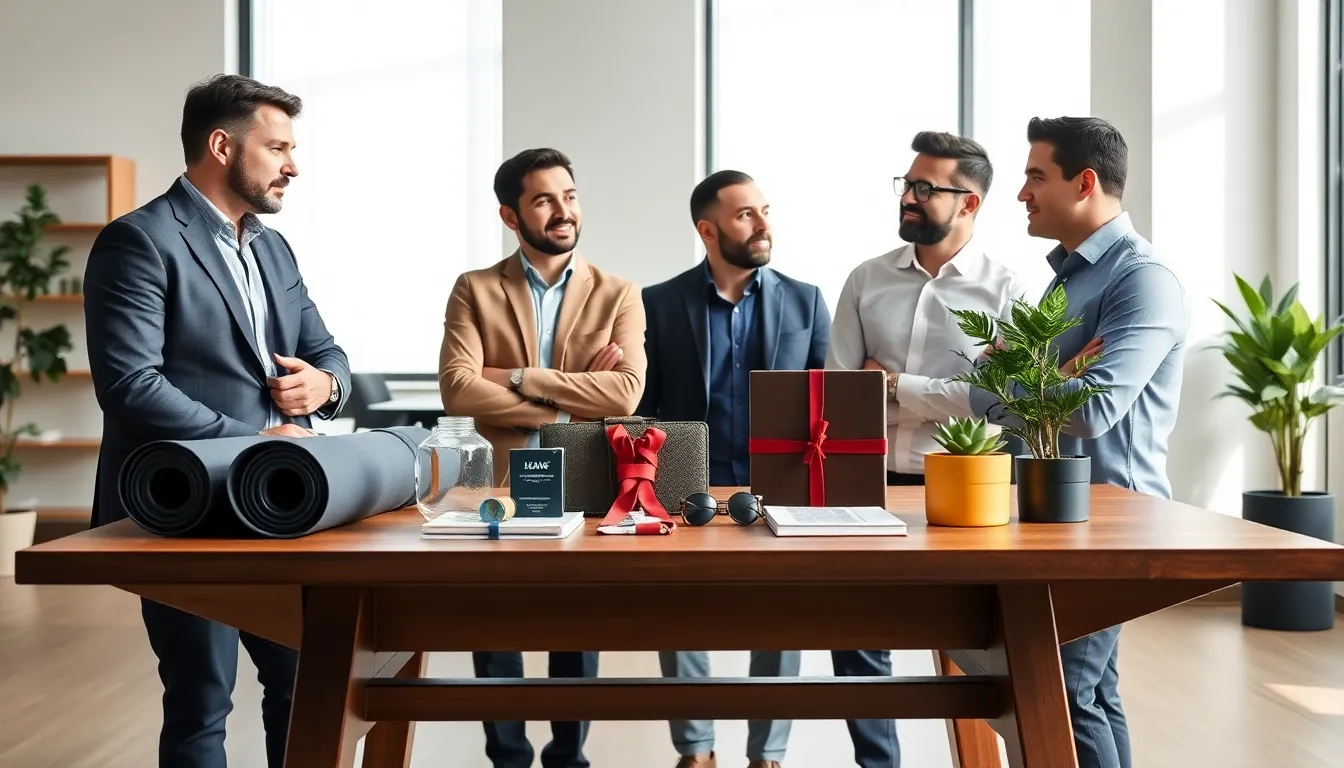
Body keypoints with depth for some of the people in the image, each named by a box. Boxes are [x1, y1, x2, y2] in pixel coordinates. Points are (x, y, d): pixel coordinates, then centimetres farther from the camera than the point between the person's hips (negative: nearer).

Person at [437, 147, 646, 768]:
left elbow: (626, 392, -13)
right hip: (499, 484, 0)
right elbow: (456, 388, -13)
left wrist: (520, 377, -15)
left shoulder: (617, 295, 3)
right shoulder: (475, 291, 2)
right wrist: (568, 403, -15)